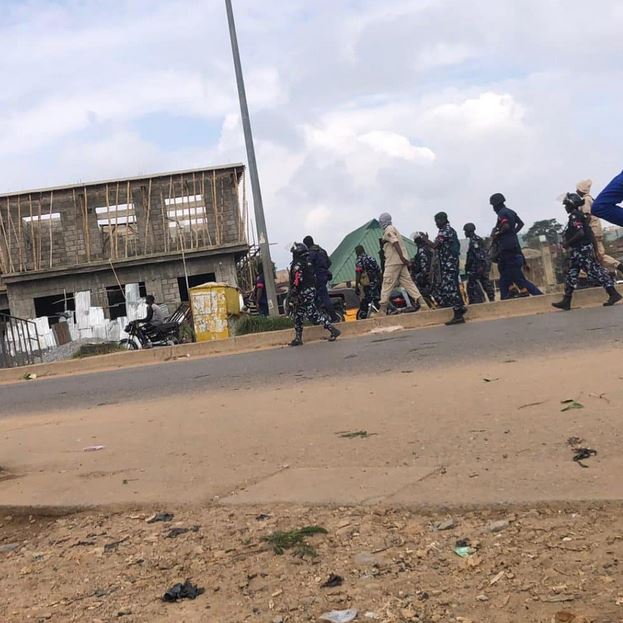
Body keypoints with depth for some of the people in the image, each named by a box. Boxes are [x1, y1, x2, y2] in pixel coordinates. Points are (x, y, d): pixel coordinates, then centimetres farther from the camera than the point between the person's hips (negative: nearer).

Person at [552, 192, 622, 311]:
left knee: (595, 271, -9)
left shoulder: (575, 216, -13)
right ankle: (566, 301, 10)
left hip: (581, 250, -11)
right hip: (578, 251, 11)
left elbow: (580, 233, -24)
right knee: (572, 274, 9)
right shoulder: (579, 215, 17)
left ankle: (613, 294, -7)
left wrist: (568, 243, -16)